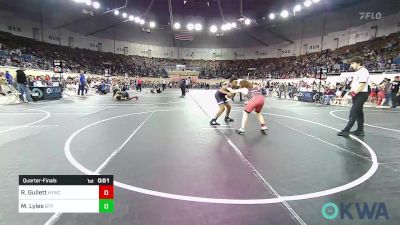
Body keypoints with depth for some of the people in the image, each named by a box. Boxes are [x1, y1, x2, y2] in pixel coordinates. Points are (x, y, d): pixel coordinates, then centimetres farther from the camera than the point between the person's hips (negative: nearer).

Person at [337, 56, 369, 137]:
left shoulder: (363, 71, -13)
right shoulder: (357, 72, 16)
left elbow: (362, 84, -21)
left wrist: (354, 93, -20)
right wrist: (351, 91, 9)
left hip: (361, 94, -10)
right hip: (356, 95, 10)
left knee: (353, 112, -12)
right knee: (358, 112, 13)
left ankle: (346, 130, -12)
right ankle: (360, 130, 20)